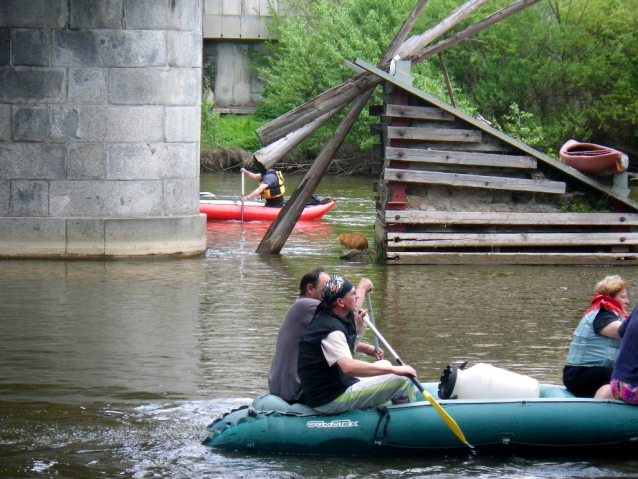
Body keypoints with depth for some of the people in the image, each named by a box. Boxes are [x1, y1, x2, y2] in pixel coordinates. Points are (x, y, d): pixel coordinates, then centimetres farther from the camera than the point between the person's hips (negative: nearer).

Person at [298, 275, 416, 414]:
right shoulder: (330, 328, -22)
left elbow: (347, 353, 23)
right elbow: (348, 367, -37)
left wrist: (359, 327, 8)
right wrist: (394, 370, -34)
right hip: (330, 401, -11)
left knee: (384, 365, 28)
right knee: (403, 382, -16)